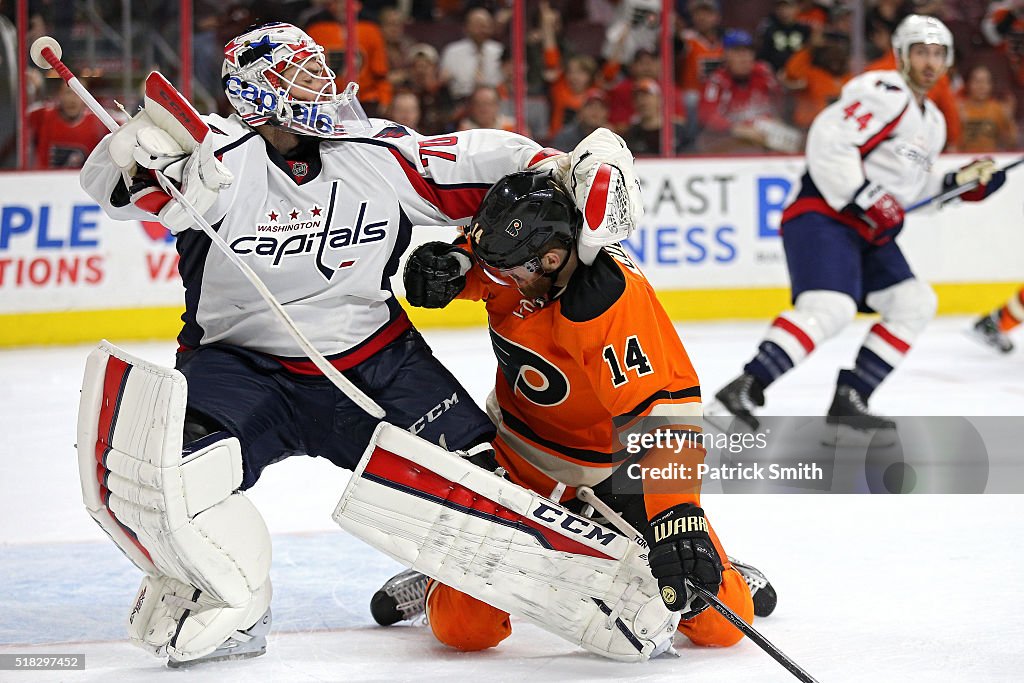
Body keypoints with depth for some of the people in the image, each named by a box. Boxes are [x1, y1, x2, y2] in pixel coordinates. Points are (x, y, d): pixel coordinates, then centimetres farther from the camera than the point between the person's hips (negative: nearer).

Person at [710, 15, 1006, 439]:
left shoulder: (932, 123, 21)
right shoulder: (884, 94, -11)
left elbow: (914, 188, 29)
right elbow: (828, 141, -22)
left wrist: (963, 182, 16)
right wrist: (863, 199, -23)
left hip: (869, 230, 10)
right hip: (822, 216, -10)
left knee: (915, 304, 7)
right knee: (830, 308, -28)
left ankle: (848, 402, 4)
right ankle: (743, 392, -35)